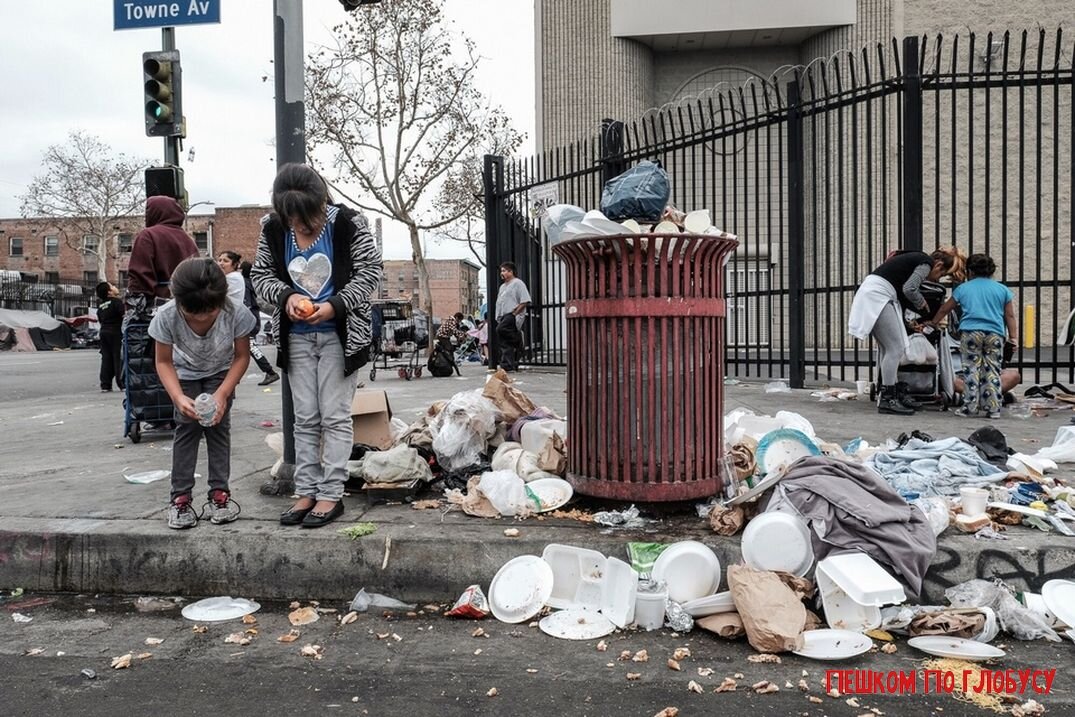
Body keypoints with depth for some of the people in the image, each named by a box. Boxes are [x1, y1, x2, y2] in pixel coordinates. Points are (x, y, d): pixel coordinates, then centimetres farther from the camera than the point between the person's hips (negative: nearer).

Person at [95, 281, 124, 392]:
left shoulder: (100, 306, 14)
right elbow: (124, 315, -20)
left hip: (104, 332, 7)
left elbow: (100, 320, 19)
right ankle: (122, 384, -8)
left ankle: (105, 385, 8)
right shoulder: (116, 301, -10)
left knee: (106, 358, 8)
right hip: (116, 333, -7)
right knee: (119, 358, -5)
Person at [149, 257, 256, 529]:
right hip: (186, 374, 0)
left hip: (221, 372, 0)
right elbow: (164, 362, -19)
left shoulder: (235, 313, -35)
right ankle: (180, 497, 1)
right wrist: (178, 397, -35)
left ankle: (220, 492, 4)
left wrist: (222, 393, -29)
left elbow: (242, 356, -19)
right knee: (187, 426, -8)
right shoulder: (166, 316, -34)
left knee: (218, 424, -7)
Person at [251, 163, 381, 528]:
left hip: (340, 333, -4)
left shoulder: (348, 223, -14)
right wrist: (286, 296, -16)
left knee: (335, 416, -2)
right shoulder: (273, 228, -4)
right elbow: (260, 274, 5)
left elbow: (369, 272, -10)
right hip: (297, 336, 4)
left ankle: (331, 494, 6)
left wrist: (334, 305, -23)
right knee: (305, 418, 8)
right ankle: (306, 492, 17)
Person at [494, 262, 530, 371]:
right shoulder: (503, 286, 26)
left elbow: (525, 301, -12)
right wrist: (499, 317, 13)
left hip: (513, 316, -9)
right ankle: (509, 365, 2)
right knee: (504, 343, 1)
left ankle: (518, 339, -9)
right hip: (503, 318, 9)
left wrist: (514, 313, -16)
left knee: (501, 329, -32)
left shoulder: (518, 283, -2)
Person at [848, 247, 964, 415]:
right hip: (878, 296, -10)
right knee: (895, 349, -6)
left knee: (887, 348, 14)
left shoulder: (917, 259, 24)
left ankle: (894, 394, 20)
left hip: (869, 293, 10)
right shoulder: (927, 262, -4)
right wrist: (921, 303, 3)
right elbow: (909, 289, -17)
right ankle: (887, 400, -2)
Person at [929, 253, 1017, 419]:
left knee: (971, 368, 1)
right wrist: (1012, 337, 9)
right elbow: (1010, 315, 9)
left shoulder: (963, 288, 14)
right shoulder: (1002, 289, 15)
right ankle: (993, 408, 4)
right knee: (992, 370, 4)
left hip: (970, 332, -1)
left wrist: (933, 323, 35)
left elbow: (945, 309, 22)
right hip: (995, 333, 1)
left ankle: (970, 406, -1)